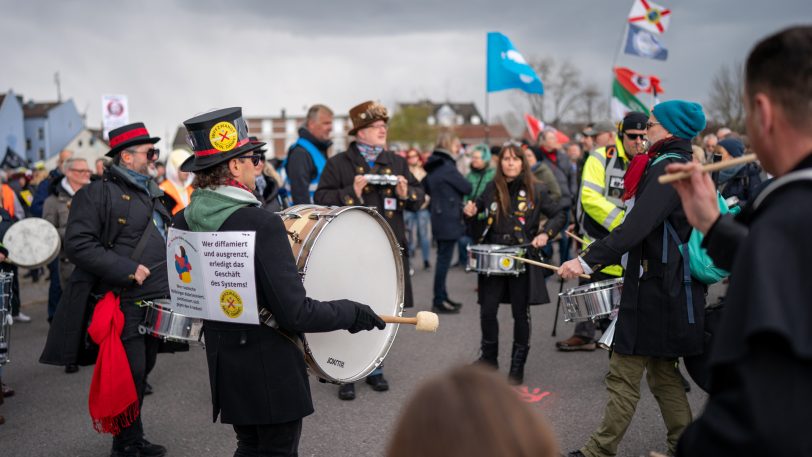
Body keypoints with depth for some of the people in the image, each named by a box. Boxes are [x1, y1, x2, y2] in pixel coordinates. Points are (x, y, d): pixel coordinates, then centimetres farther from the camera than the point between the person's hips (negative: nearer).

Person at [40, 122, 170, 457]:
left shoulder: (151, 193, 18)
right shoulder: (97, 194, -9)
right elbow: (78, 244, -18)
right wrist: (128, 270, -21)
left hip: (156, 301, 8)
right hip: (124, 304, -8)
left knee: (143, 371, 15)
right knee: (130, 374, -5)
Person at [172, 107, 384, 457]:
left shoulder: (183, 222, -2)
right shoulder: (261, 223, -23)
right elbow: (295, 313, -25)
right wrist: (353, 313, -12)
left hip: (223, 366, 7)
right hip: (269, 370, -7)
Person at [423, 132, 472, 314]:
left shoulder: (432, 167, 11)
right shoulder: (448, 167, -16)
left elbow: (425, 187, 22)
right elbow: (467, 188, -11)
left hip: (438, 218, 9)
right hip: (449, 219, -9)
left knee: (442, 258, 14)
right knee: (444, 259, -5)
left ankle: (442, 297, 22)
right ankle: (439, 301, -2)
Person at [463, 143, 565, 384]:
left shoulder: (536, 190, -3)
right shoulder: (492, 189, 5)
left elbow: (558, 215, 2)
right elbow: (479, 208, 22)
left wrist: (545, 233, -15)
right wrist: (470, 211, 0)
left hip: (522, 261, -2)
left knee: (520, 313, 5)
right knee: (487, 311, 2)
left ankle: (518, 366, 21)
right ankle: (489, 357, 25)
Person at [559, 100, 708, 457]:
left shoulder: (667, 168, -16)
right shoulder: (684, 166, 15)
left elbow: (637, 226, -27)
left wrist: (588, 261, -29)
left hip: (655, 290, -10)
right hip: (672, 289, 10)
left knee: (624, 373, -3)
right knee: (662, 371, 16)